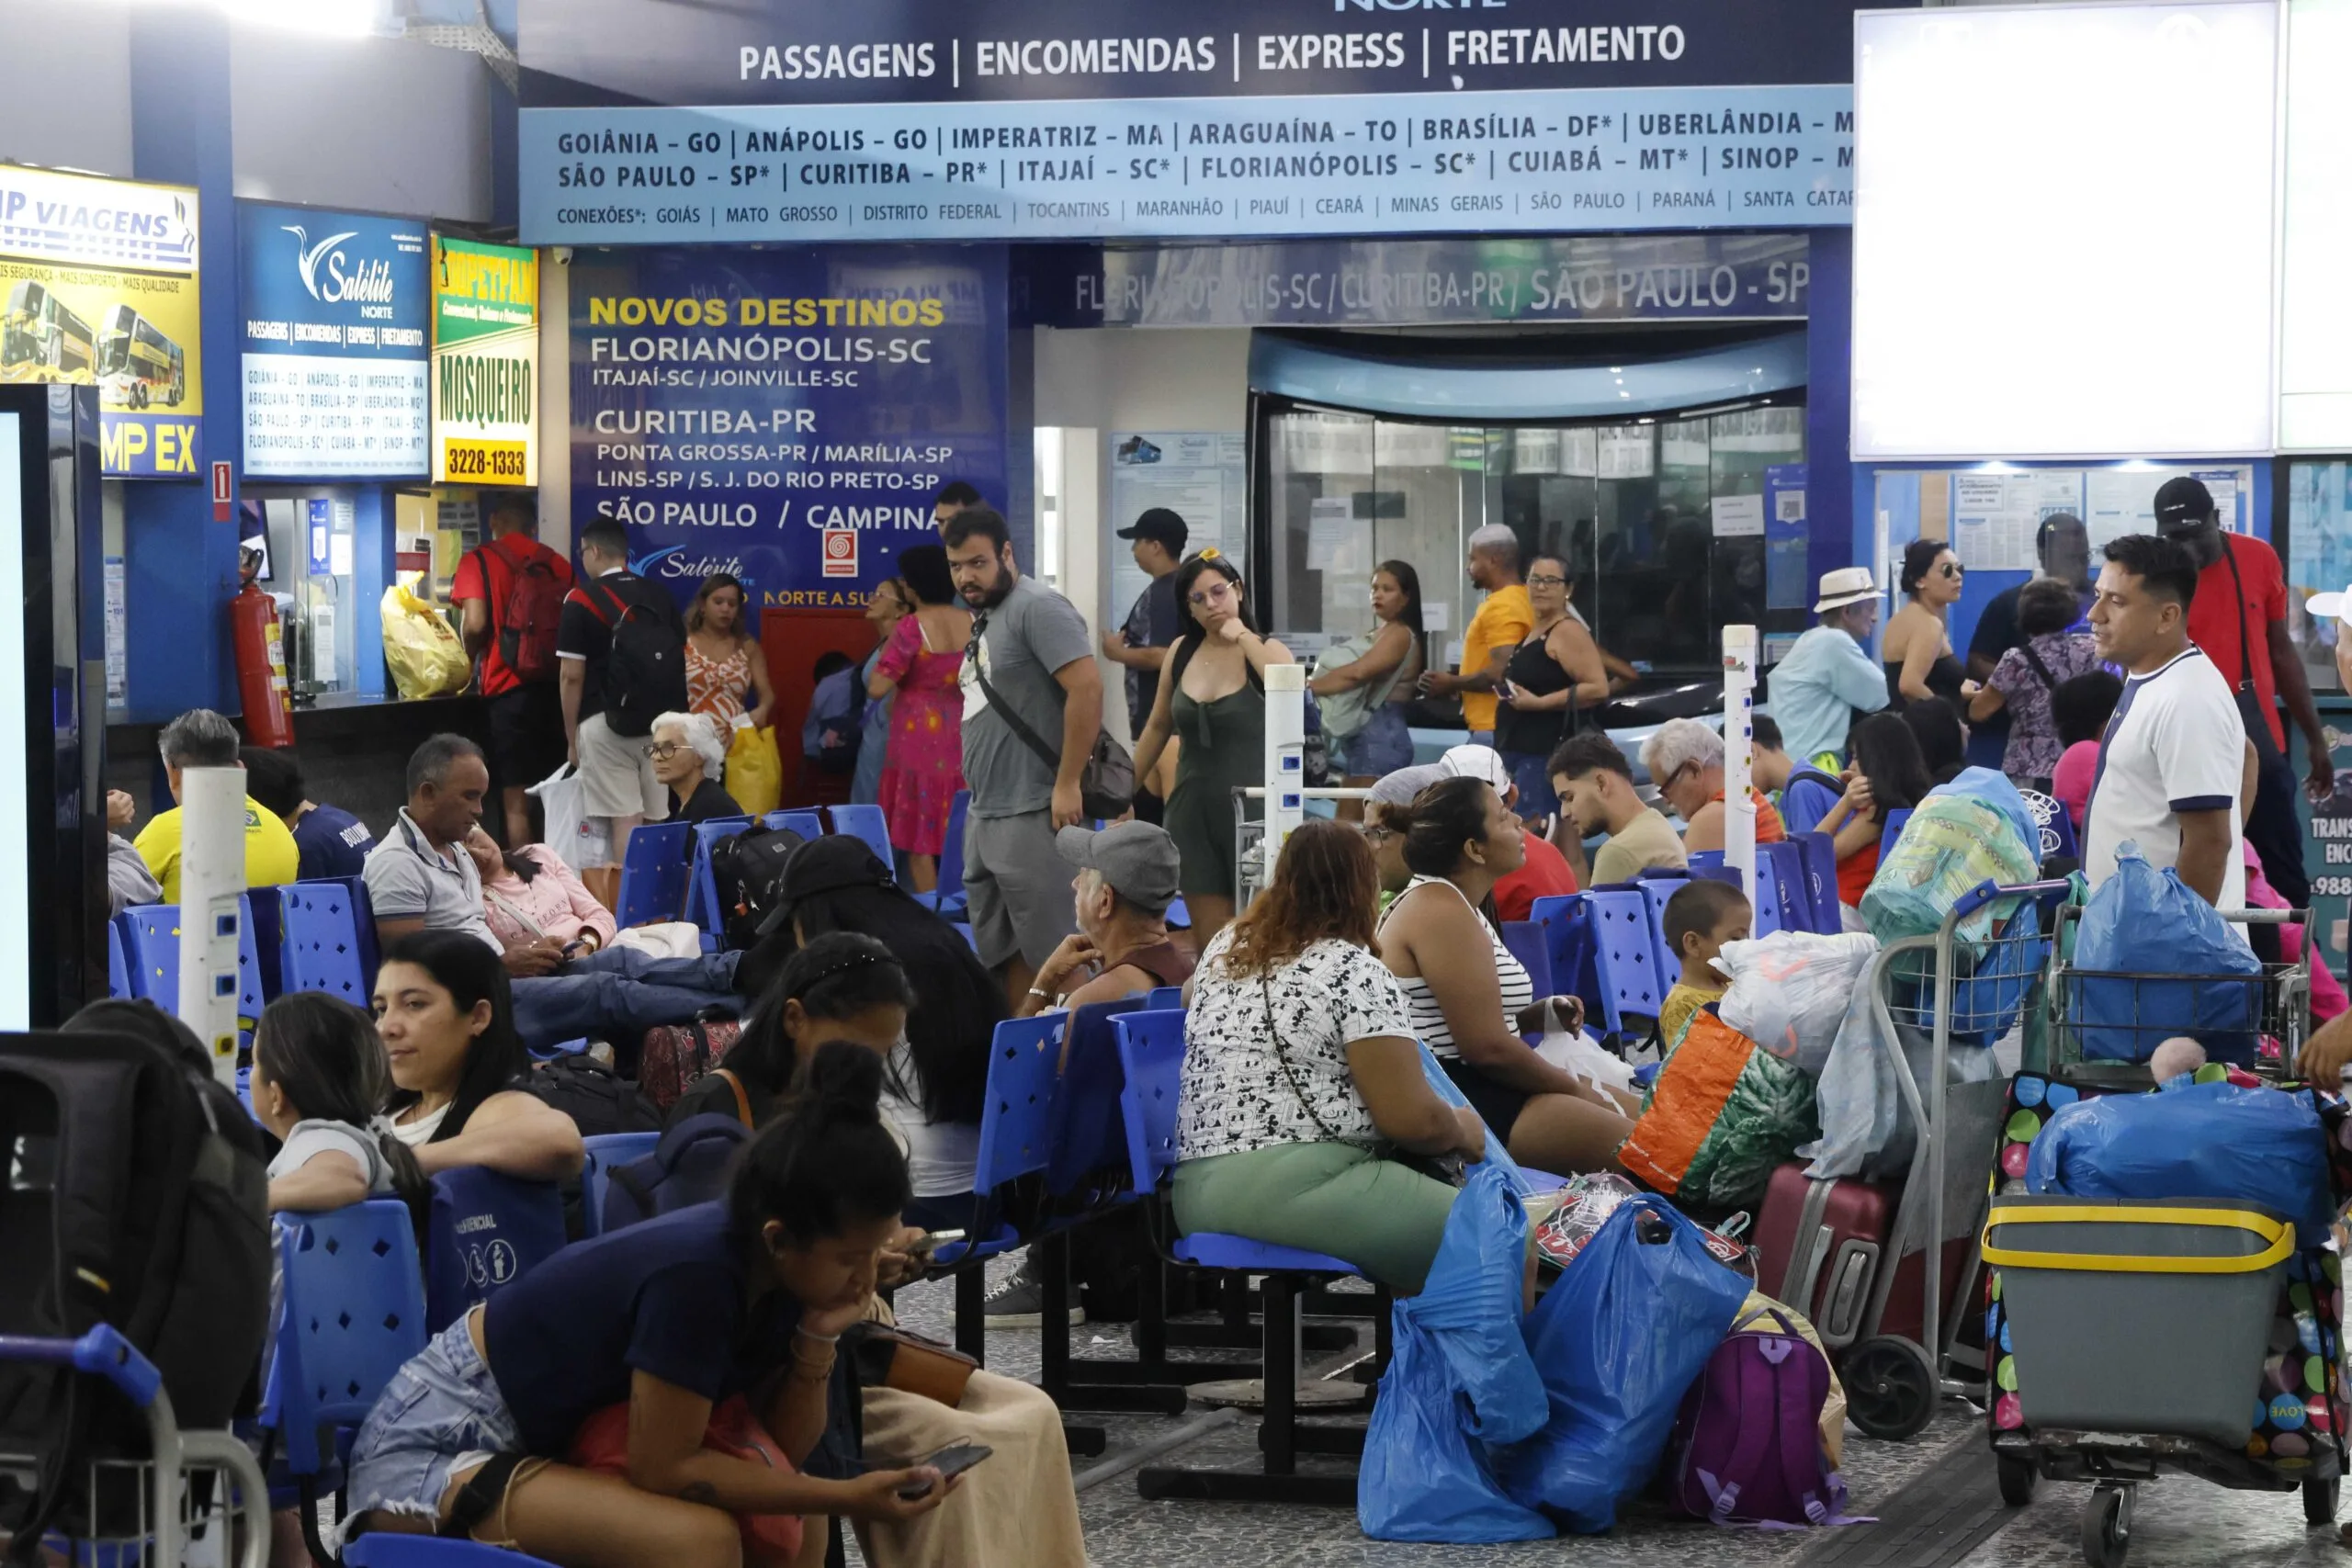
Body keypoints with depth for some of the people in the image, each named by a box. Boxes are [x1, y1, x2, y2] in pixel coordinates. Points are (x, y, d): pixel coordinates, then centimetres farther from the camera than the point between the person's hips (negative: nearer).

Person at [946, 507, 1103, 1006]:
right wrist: (979, 799, 16)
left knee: (1049, 955, -8)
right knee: (1000, 951, 11)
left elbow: (1087, 688, -20)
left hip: (1031, 816, -10)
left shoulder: (1037, 609, -11)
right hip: (985, 816, 10)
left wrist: (1067, 785, -21)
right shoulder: (985, 619, 17)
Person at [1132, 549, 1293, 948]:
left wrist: (1243, 637, -17)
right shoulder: (1182, 652, 7)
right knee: (1210, 939, 3)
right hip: (1194, 808, 4)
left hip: (1252, 807, -4)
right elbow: (1158, 727, 18)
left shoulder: (1267, 651, -2)